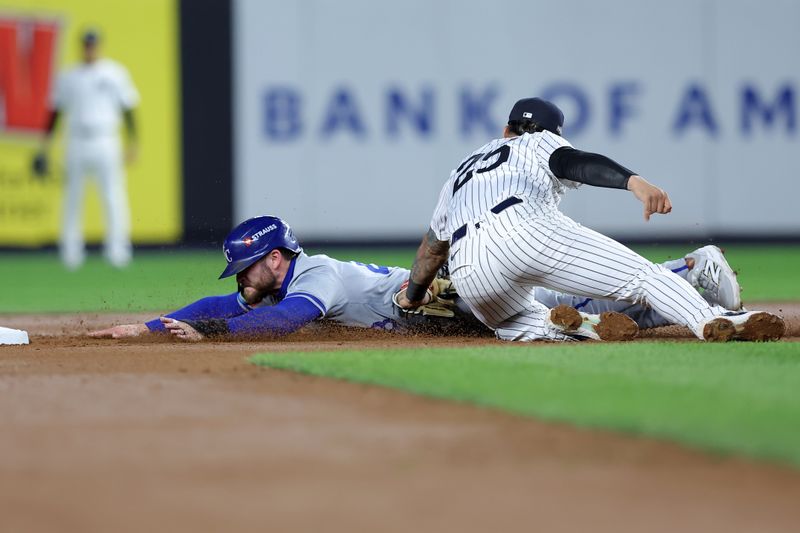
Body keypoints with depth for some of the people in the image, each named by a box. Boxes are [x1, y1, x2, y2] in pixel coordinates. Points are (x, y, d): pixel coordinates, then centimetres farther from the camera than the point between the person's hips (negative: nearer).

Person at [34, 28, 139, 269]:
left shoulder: (115, 73, 6)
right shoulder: (68, 77, 11)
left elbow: (128, 109, 7)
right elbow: (55, 111, 15)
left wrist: (132, 143, -1)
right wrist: (44, 147, 9)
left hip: (105, 144, -2)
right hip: (76, 144, 2)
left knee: (113, 197, -9)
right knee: (72, 199, 3)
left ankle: (117, 249, -8)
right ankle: (71, 252, 8)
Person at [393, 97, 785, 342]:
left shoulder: (461, 171, 42)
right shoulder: (539, 144, 28)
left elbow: (433, 245, 49)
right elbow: (577, 163, 4)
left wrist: (413, 296, 65)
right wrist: (634, 182, -13)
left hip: (468, 274, 4)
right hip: (528, 230, -4)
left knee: (524, 324, 29)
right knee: (642, 276, -6)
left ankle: (552, 323, -6)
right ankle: (715, 322, -32)